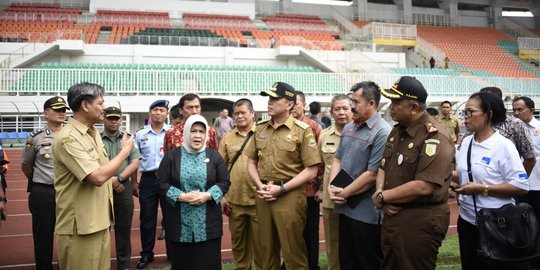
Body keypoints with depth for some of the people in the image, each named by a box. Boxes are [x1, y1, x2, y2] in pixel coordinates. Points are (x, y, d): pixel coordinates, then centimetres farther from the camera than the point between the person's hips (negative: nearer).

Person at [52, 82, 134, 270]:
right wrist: (125, 151, -14)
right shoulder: (68, 139, -19)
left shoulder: (93, 132, 11)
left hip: (99, 222, 8)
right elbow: (98, 177, -26)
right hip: (80, 227, -8)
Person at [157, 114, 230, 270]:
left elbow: (225, 181, 3)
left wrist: (207, 195, -13)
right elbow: (162, 183, -1)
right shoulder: (172, 155, 3)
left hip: (208, 222, 1)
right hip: (179, 221, 0)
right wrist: (182, 196, -15)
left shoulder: (214, 156, 6)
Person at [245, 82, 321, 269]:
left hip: (290, 195, -5)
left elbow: (311, 170, -10)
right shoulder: (260, 128, 8)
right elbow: (251, 161, 15)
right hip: (263, 195, 5)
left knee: (292, 251, 5)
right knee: (267, 249, 17)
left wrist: (282, 189, -15)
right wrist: (260, 185, -2)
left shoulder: (302, 130, -7)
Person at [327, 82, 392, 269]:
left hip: (366, 213, -7)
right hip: (345, 208, 8)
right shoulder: (348, 128, 9)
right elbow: (337, 159, 14)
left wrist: (344, 193, -14)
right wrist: (332, 187, -3)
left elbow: (373, 174, -21)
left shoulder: (382, 133, -16)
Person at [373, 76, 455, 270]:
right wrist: (380, 193, -8)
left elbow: (423, 187, -26)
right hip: (392, 216, 8)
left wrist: (382, 197, -15)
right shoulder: (397, 131, 10)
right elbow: (383, 168, 14)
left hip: (420, 221, -8)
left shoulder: (434, 137, -18)